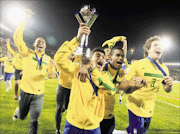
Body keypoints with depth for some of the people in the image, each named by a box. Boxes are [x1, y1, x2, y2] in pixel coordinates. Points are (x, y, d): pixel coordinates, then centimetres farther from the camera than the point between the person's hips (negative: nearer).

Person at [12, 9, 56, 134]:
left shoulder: (48, 59, 2)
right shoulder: (27, 53, -6)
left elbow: (52, 71, 10)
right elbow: (17, 37, -18)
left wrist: (53, 74, -14)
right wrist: (26, 18, -22)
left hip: (39, 94, 1)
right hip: (25, 91, -1)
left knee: (34, 121, 4)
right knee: (22, 116, 22)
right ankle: (17, 111, 57)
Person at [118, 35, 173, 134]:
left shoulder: (164, 69, 0)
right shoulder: (138, 64, -16)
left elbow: (167, 90, 11)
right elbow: (121, 86, -19)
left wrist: (169, 85, -12)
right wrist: (130, 84, -41)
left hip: (149, 110, 6)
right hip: (136, 108, -6)